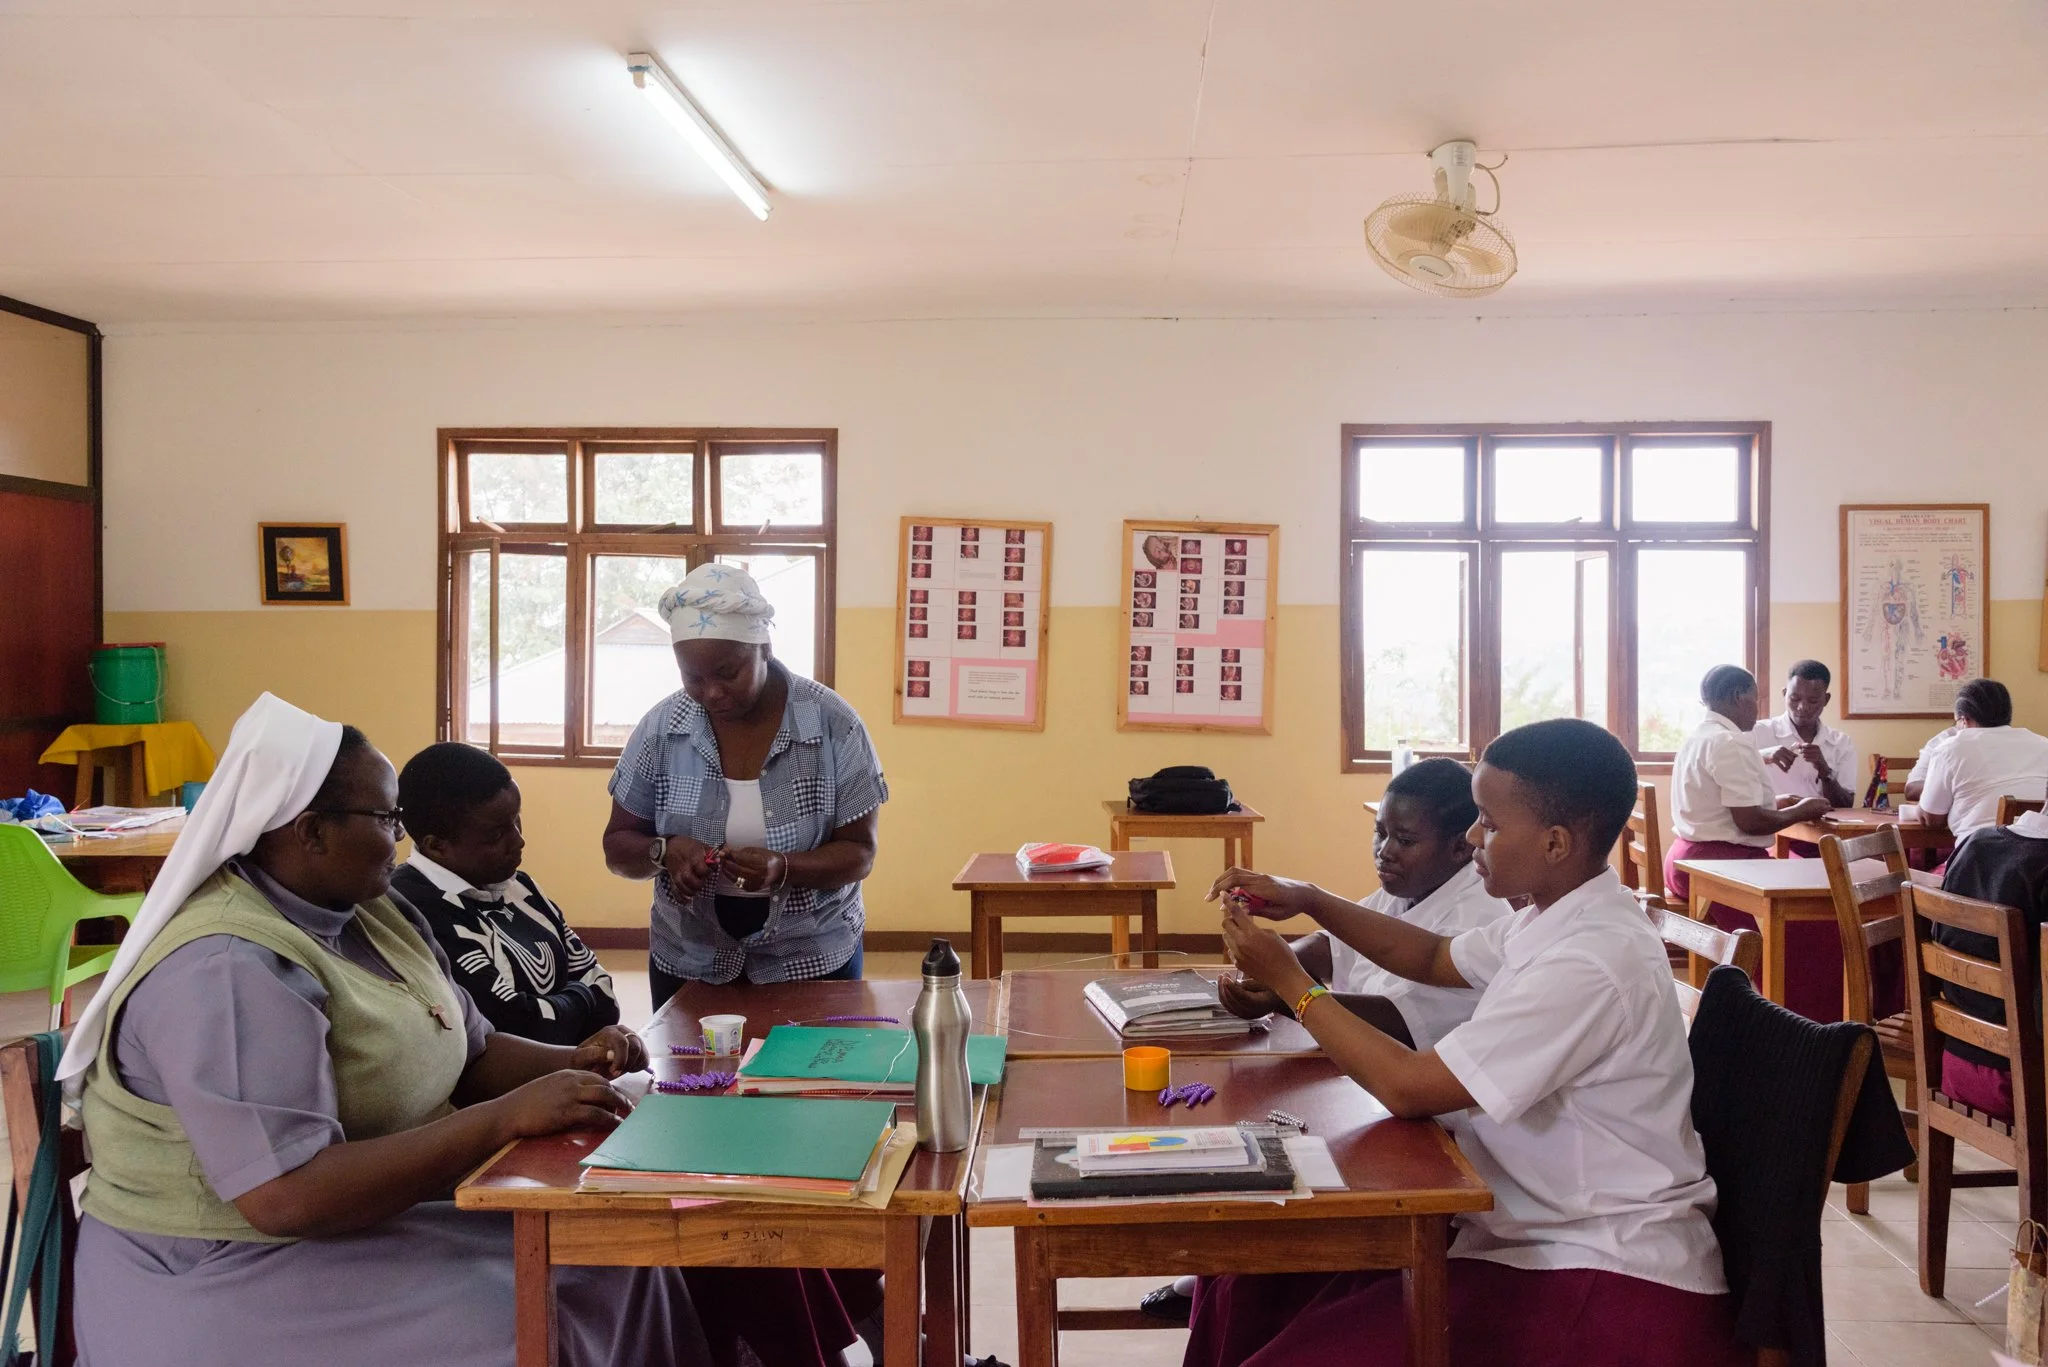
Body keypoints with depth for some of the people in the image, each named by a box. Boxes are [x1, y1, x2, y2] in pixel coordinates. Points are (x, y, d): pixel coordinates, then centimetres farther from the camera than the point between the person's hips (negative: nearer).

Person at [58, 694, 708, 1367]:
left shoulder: (373, 916, 5)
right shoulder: (227, 971, -24)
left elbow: (471, 1050, 13)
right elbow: (289, 1199, -30)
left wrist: (574, 1062, -7)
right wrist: (509, 1116, -29)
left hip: (390, 1205, 8)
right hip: (247, 1273, -8)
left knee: (620, 1260, -1)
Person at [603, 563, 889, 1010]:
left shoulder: (833, 725, -13)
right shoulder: (660, 728, -7)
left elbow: (858, 854, -10)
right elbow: (618, 845, 1)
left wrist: (782, 868, -29)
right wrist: (665, 852, -21)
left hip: (813, 964, -2)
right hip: (690, 967, 2)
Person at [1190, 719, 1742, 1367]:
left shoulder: (1593, 961, -25)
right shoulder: (1555, 919, 4)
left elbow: (1408, 1087, -22)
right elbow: (1436, 958, 22)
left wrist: (1289, 979, -11)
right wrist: (1306, 900, 10)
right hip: (1530, 1233, 9)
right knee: (1250, 1283, 1)